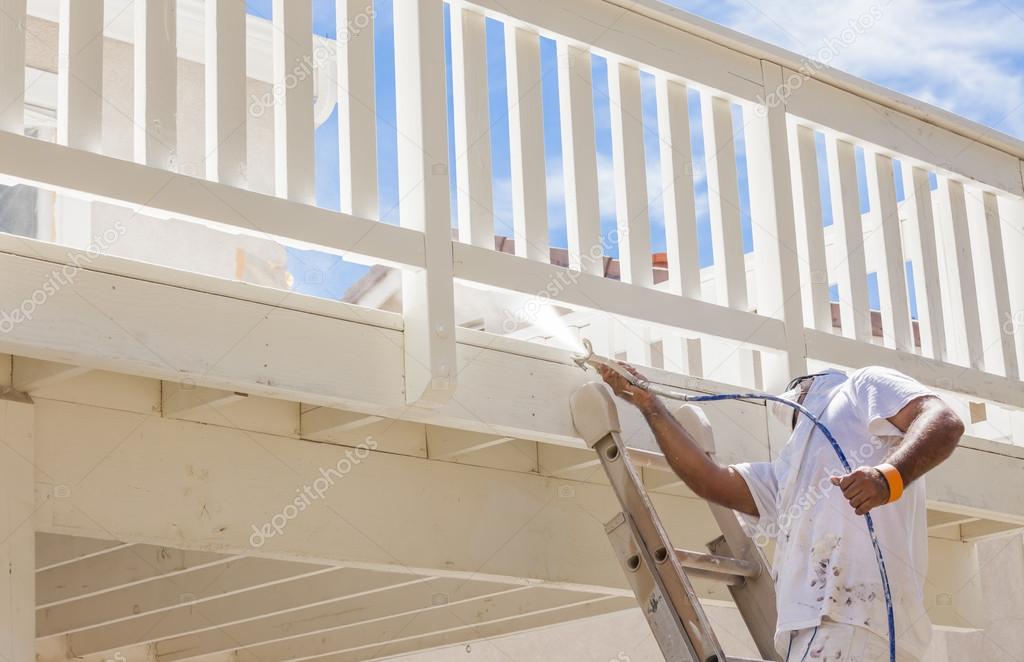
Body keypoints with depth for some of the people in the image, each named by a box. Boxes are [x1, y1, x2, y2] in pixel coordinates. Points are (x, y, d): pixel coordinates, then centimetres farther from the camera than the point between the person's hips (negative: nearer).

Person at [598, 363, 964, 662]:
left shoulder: (864, 385, 20)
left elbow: (944, 421, 1)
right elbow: (710, 481, 29)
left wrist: (890, 476, -18)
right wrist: (649, 404, 34)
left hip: (857, 601, -8)